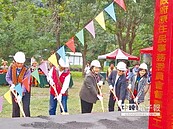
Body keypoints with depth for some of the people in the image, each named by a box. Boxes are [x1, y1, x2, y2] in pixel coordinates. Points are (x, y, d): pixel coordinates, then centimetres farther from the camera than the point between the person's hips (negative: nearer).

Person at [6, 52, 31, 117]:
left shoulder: (27, 70, -20)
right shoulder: (11, 67, -10)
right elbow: (7, 77, 2)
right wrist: (12, 84, -18)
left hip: (24, 91, -3)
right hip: (14, 90, 3)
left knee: (26, 108, -6)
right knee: (15, 107, 8)